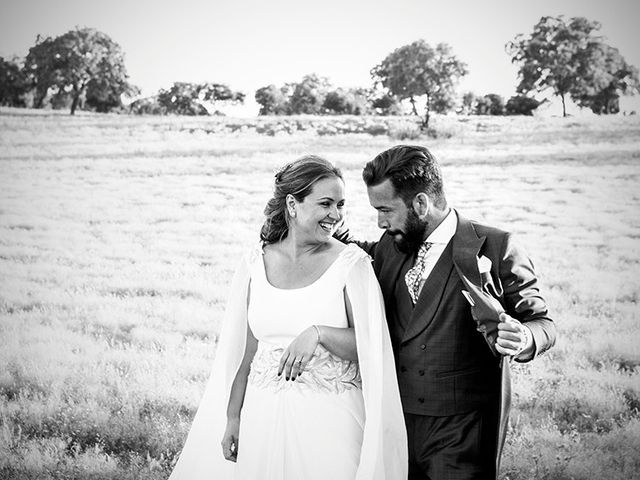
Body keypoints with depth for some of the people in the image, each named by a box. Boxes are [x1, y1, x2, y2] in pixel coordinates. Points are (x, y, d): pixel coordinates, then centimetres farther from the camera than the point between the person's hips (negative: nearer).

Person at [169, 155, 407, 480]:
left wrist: (319, 333, -22)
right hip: (263, 417, 3)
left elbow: (371, 348, -7)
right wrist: (232, 418, 8)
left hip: (331, 420, -3)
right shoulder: (255, 265, 4)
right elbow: (244, 353, 8)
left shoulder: (351, 264, -5)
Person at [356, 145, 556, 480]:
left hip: (464, 431, -5)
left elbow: (542, 323, -2)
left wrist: (522, 339, -24)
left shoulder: (494, 249, -8)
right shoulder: (387, 248, 7)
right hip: (395, 424, 5)